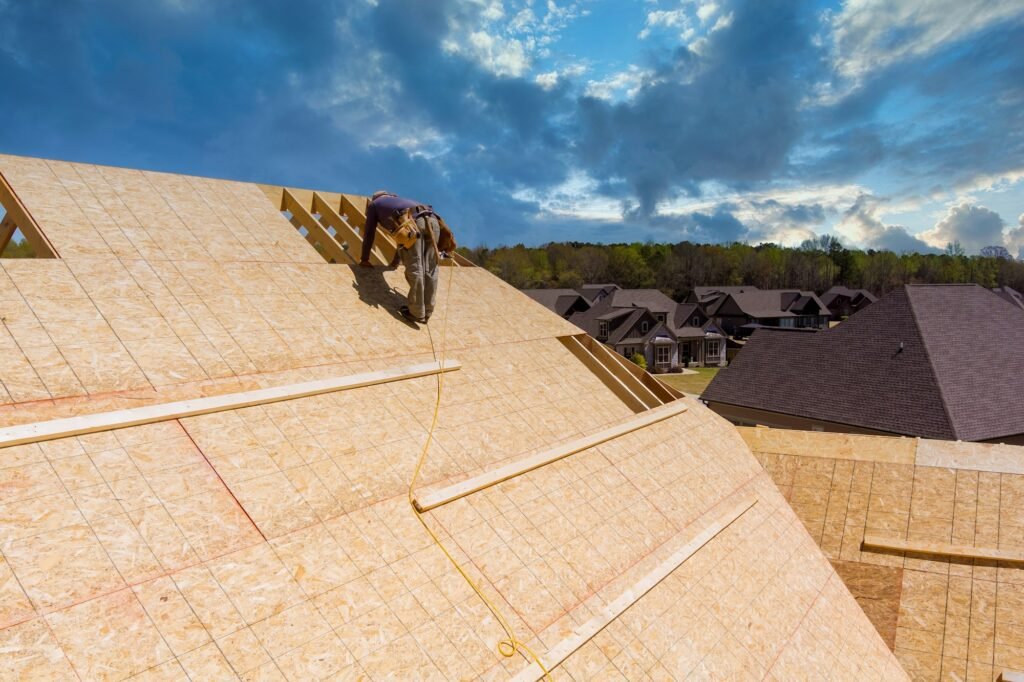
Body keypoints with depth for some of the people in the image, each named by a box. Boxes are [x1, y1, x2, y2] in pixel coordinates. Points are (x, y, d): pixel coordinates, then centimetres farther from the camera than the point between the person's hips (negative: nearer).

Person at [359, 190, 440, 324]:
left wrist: (364, 259, 40)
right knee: (429, 270, 5)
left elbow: (369, 233, 31)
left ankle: (417, 313, -5)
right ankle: (427, 313, 9)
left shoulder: (374, 204, 30)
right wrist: (396, 260, 61)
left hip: (413, 222, -6)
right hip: (432, 220, 6)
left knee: (414, 269, -5)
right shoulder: (400, 200, 46)